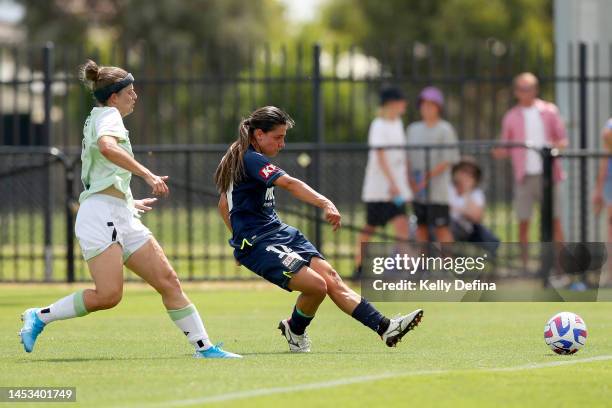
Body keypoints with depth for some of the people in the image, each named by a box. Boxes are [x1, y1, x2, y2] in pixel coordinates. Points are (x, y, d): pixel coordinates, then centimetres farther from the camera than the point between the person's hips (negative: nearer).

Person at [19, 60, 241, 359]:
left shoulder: (102, 119, 27)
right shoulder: (108, 115, -1)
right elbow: (106, 147, -26)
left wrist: (129, 203, 46)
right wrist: (147, 175, -27)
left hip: (122, 219, 10)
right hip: (101, 214, -10)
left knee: (168, 281, -1)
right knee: (109, 295, -21)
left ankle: (204, 347, -3)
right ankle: (40, 317, -6)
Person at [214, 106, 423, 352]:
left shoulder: (238, 159, 17)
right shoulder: (251, 160, -16)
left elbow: (223, 205, 27)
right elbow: (289, 184, -32)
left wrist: (240, 236, 30)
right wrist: (325, 204, -43)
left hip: (279, 232, 10)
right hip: (258, 245, -10)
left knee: (331, 279, -5)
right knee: (316, 285, -22)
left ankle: (384, 327, -12)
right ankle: (294, 329, 9)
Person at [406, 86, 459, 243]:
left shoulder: (445, 129, -3)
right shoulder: (413, 129, 14)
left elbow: (448, 160, -9)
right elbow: (407, 158, 14)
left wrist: (428, 177, -15)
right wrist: (411, 180, -1)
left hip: (437, 188, -5)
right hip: (417, 189, 5)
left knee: (441, 228, -8)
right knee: (421, 226, 7)